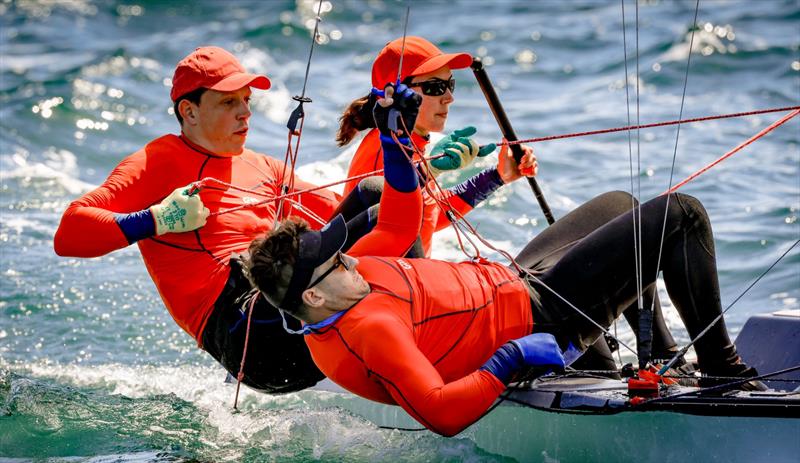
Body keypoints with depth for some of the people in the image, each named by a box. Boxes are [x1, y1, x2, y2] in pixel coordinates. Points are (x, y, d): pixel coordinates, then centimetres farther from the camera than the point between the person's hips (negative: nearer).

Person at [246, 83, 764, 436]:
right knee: (681, 215, -7)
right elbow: (442, 413, -42)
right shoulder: (371, 329, -35)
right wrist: (511, 360, -37)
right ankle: (722, 365, 7)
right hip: (541, 314, -10)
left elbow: (399, 225, 9)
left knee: (620, 204, 28)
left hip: (507, 279, 10)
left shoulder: (341, 284, -5)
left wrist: (395, 144, -3)